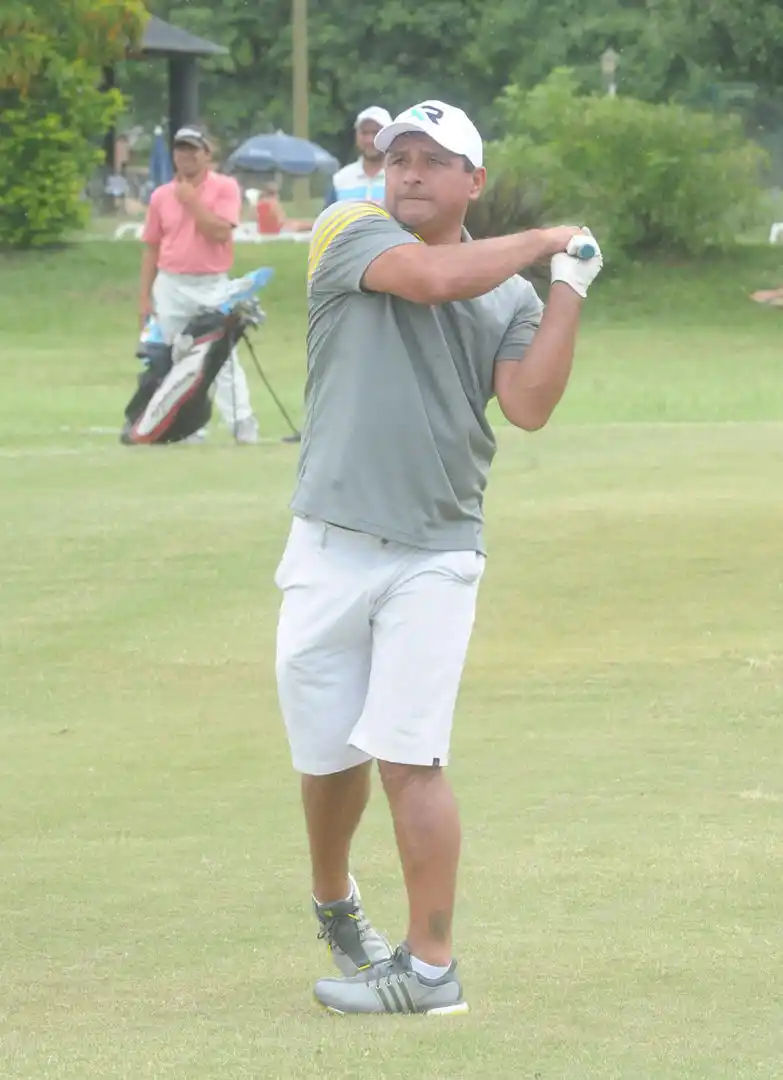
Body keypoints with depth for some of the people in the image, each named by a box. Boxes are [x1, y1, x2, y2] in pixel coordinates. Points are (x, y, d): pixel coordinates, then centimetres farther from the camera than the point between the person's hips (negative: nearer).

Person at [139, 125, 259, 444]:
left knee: (222, 357, -9)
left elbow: (220, 232, -16)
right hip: (170, 287, 4)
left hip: (211, 286, -4)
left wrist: (192, 201, -14)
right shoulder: (161, 195, 8)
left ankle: (243, 427, -10)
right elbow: (151, 248, 10)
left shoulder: (225, 187, -2)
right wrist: (144, 296, 6)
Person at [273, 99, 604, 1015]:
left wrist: (570, 288, -9)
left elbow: (529, 407, -7)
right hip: (328, 551, 1)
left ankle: (429, 969, -5)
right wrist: (543, 240, -5)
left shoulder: (511, 296, 9)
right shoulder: (352, 235, 2)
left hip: (435, 558, -1)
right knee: (327, 754, 9)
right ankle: (334, 903, 37)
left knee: (408, 757, -10)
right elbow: (431, 276, -17)